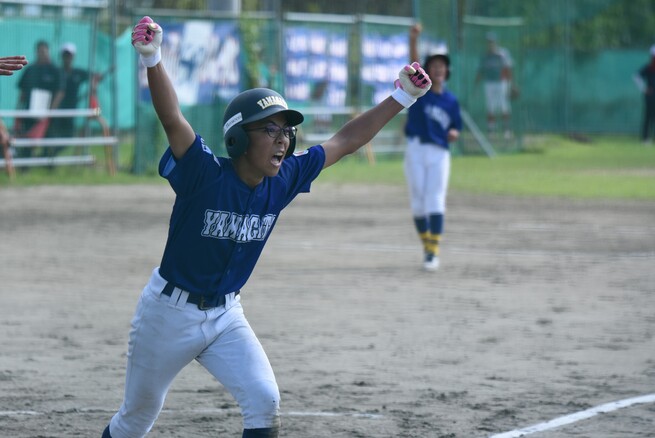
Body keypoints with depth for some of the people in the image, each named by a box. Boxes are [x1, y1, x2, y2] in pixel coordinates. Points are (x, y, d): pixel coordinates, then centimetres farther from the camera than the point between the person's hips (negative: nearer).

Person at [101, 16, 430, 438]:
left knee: (264, 400, -15)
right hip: (169, 310, -4)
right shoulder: (204, 174, -24)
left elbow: (345, 141, -2)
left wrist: (402, 97, -7)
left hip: (226, 315, 4)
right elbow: (172, 118, -40)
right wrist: (152, 59, -56)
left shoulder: (283, 181, -8)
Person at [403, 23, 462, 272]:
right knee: (418, 202, 2)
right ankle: (426, 244, 20)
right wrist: (413, 39, -31)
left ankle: (433, 253, -12)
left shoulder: (451, 100, 8)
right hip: (415, 151, 0)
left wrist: (454, 133, -9)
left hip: (440, 153, 0)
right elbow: (414, 62, -14)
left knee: (436, 202, -10)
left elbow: (456, 128, 17)